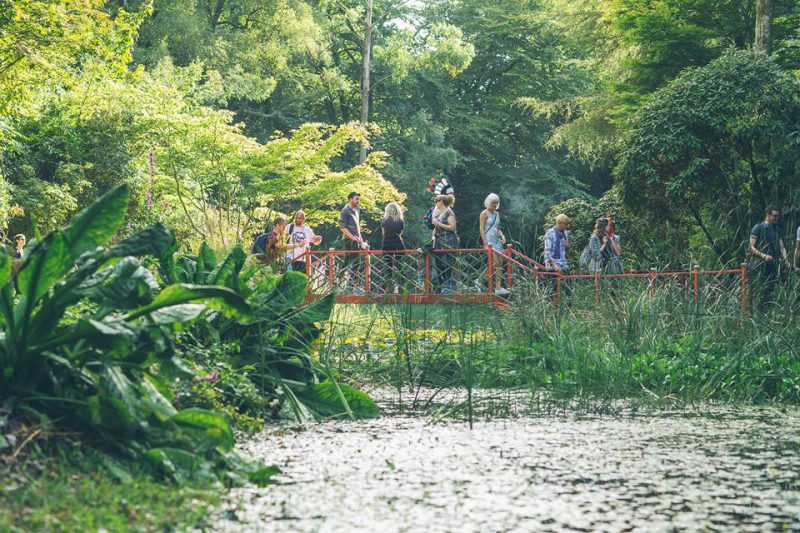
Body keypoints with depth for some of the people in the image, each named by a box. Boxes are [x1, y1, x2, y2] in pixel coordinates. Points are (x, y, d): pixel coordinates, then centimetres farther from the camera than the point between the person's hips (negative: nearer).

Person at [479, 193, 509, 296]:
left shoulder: (496, 214, 17)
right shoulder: (484, 213, -5)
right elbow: (481, 230, -9)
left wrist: (502, 235, 4)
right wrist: (485, 243, -16)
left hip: (497, 241, 8)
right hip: (489, 241, -8)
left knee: (499, 264, 2)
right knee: (495, 264, -15)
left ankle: (498, 287, 1)